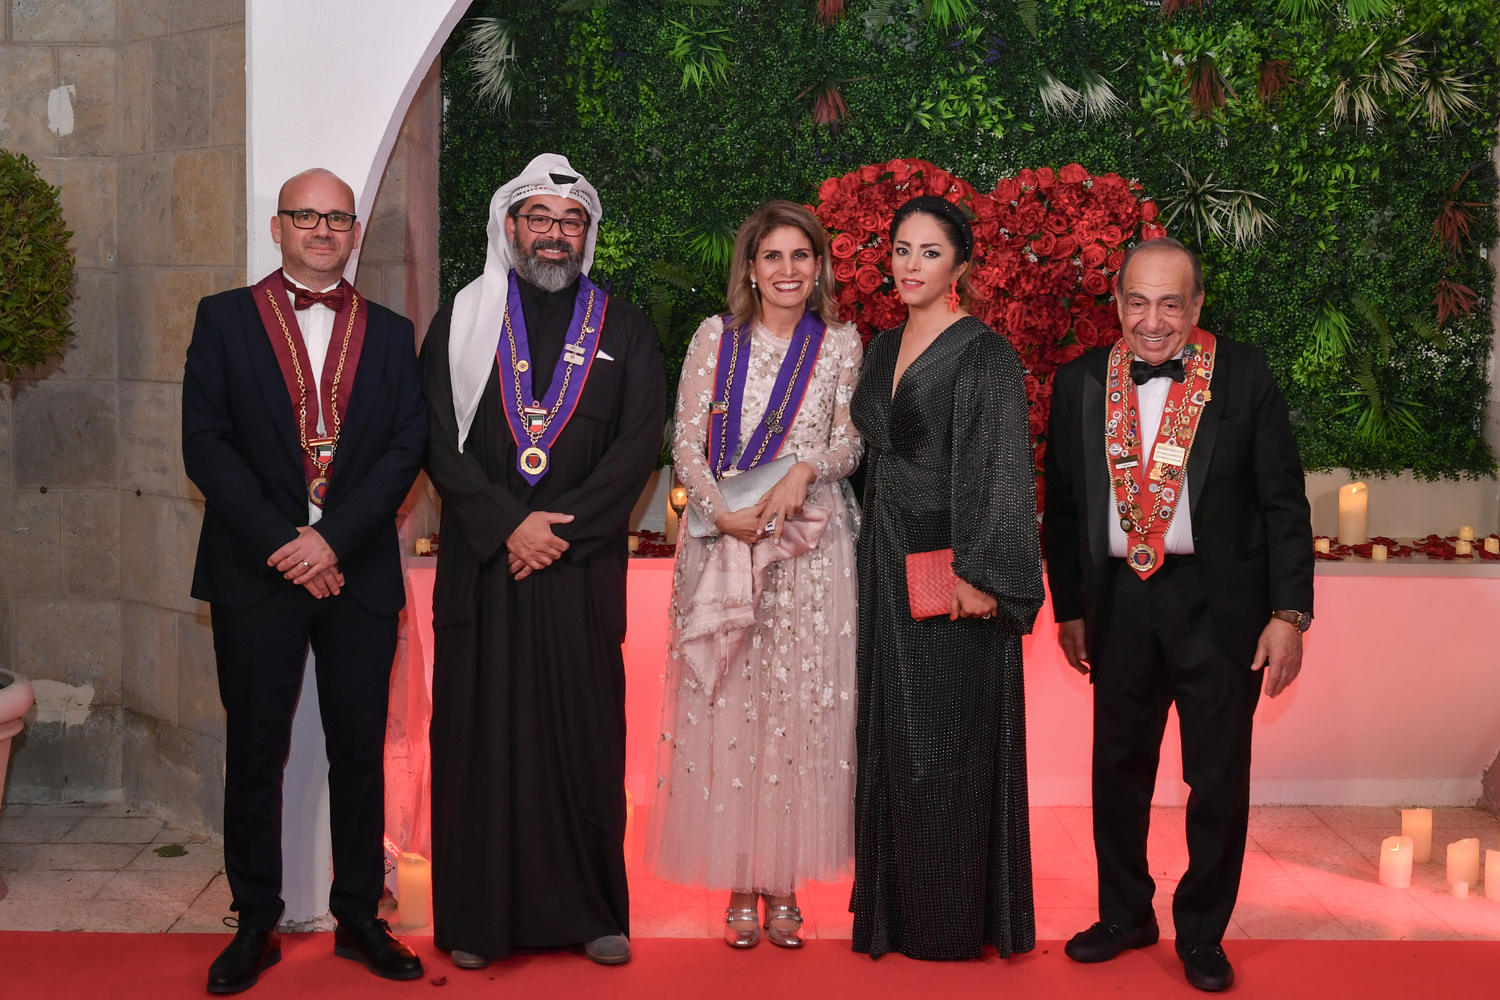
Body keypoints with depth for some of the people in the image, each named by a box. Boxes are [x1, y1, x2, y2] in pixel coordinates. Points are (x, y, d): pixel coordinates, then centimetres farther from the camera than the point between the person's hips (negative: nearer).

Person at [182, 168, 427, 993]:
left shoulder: (390, 333, 10)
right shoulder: (225, 318, 6)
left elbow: (408, 447, 0)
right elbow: (204, 443, -3)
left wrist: (333, 538, -13)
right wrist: (279, 545, -12)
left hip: (358, 572, 1)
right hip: (255, 572, -1)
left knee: (359, 750, 6)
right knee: (255, 751, 5)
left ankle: (359, 916, 19)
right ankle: (255, 925, 16)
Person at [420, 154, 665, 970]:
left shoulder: (622, 329, 10)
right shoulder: (462, 321, 9)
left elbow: (640, 441, 0)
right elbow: (439, 440, 1)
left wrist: (563, 528, -10)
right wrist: (509, 524, -10)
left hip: (583, 565, 0)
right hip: (482, 560, 0)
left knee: (585, 733, 2)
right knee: (479, 732, 2)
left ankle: (592, 910, 13)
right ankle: (477, 914, 11)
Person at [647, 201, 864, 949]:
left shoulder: (841, 343, 8)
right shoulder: (715, 338, 7)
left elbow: (850, 442, 2)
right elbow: (686, 443, 2)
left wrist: (807, 469, -19)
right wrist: (721, 510, -14)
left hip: (809, 549, 0)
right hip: (722, 544, 0)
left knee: (799, 706, 0)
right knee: (727, 706, 0)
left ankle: (784, 885, 10)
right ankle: (739, 884, 10)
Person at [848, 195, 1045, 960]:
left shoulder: (984, 353, -10)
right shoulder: (883, 348, 12)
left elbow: (1001, 470, -15)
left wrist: (980, 576, -21)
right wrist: (873, 556, 13)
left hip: (952, 573, -7)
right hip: (887, 570, 7)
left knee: (948, 744, 0)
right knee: (892, 740, 11)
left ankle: (954, 920, 13)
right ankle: (897, 906, 23)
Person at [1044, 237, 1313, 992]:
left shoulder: (1245, 377, -5)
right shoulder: (1081, 383, 2)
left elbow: (1284, 503, -4)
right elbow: (1063, 506, 9)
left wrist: (1289, 614, -9)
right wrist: (1069, 608, 9)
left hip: (1220, 604, -2)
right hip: (1120, 603, 3)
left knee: (1218, 776, 6)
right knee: (1118, 768, 14)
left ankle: (1203, 932, 24)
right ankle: (1125, 915, 33)